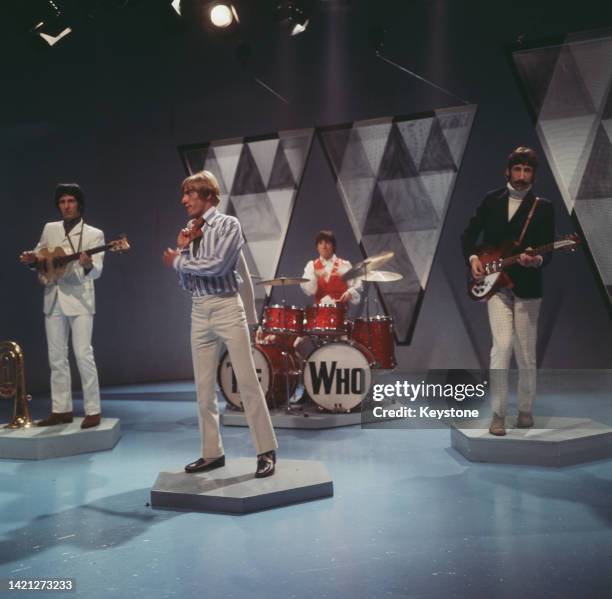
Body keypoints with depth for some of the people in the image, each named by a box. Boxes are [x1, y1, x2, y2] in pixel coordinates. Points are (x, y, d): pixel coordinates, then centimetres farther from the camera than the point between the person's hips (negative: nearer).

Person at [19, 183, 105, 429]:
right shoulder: (49, 229, 11)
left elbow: (96, 271, -11)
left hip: (79, 298, -5)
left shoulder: (94, 234, -3)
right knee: (56, 357, 8)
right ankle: (61, 409, 17)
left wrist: (88, 265, -33)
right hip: (53, 299, 5)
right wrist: (31, 260, -4)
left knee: (83, 354, -10)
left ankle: (93, 410, -2)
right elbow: (38, 257, 19)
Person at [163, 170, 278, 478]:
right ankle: (212, 452, 18)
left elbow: (218, 265, -18)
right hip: (199, 311, 6)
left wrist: (178, 260, -5)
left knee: (247, 382, -6)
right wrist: (182, 250, 0)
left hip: (227, 306, -6)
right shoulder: (190, 231, 13)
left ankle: (266, 451, 1)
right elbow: (186, 283, 12)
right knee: (204, 387, 8)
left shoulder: (228, 224, -3)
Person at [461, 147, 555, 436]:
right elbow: (469, 234, 10)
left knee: (525, 354, 6)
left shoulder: (543, 208, 0)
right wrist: (472, 258, -7)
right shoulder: (492, 200, 6)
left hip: (527, 288, 0)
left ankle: (525, 410, 26)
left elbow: (547, 251, -6)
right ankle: (497, 414, -4)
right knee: (502, 346, -13)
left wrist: (537, 260, -28)